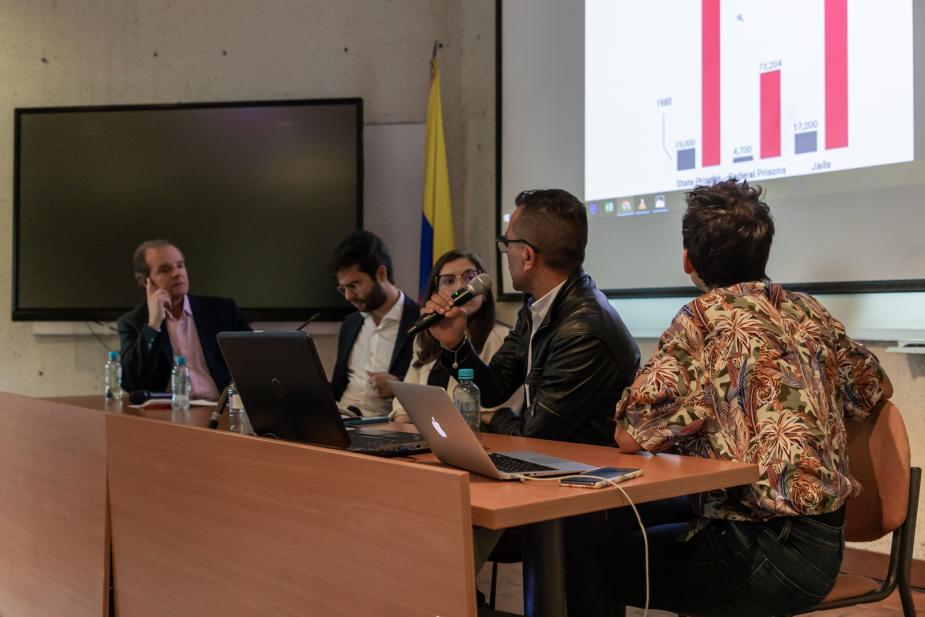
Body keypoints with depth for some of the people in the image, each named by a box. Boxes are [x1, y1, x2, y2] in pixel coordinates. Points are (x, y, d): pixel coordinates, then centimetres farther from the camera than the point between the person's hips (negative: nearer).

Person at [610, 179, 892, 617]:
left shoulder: (707, 316, -14)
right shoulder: (809, 311, 6)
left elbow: (629, 436, -18)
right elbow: (877, 392, 22)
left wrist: (690, 425, 1)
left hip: (767, 550, -8)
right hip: (825, 544, 8)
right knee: (639, 525, 22)